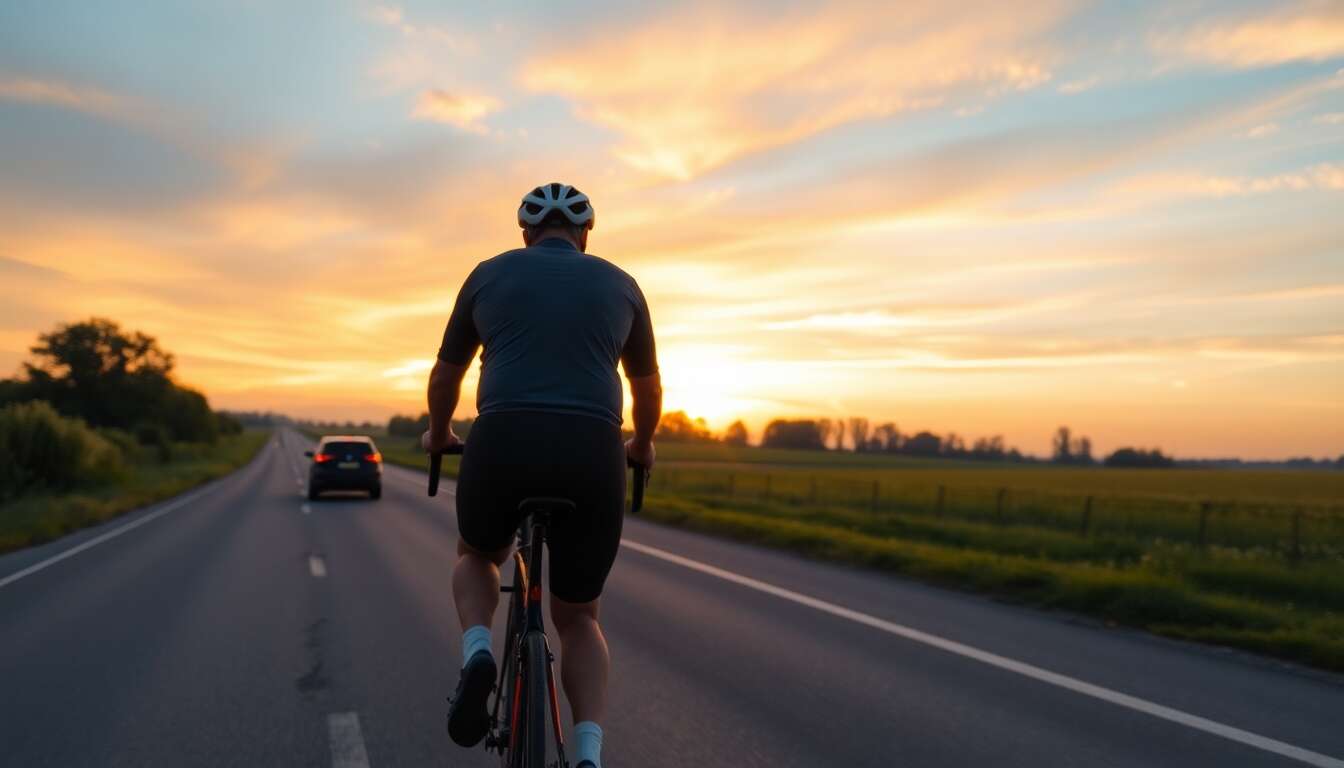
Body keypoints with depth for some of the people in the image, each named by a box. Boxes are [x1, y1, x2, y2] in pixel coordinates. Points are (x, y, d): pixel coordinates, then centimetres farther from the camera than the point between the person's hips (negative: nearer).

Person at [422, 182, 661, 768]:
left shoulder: (489, 274, 17)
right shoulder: (619, 284, 19)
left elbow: (445, 375, 26)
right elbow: (647, 384, 30)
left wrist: (438, 434, 45)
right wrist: (642, 445, 48)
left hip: (502, 447, 0)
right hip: (593, 458, 1)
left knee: (477, 557, 32)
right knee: (578, 617, 19)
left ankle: (477, 654, 4)